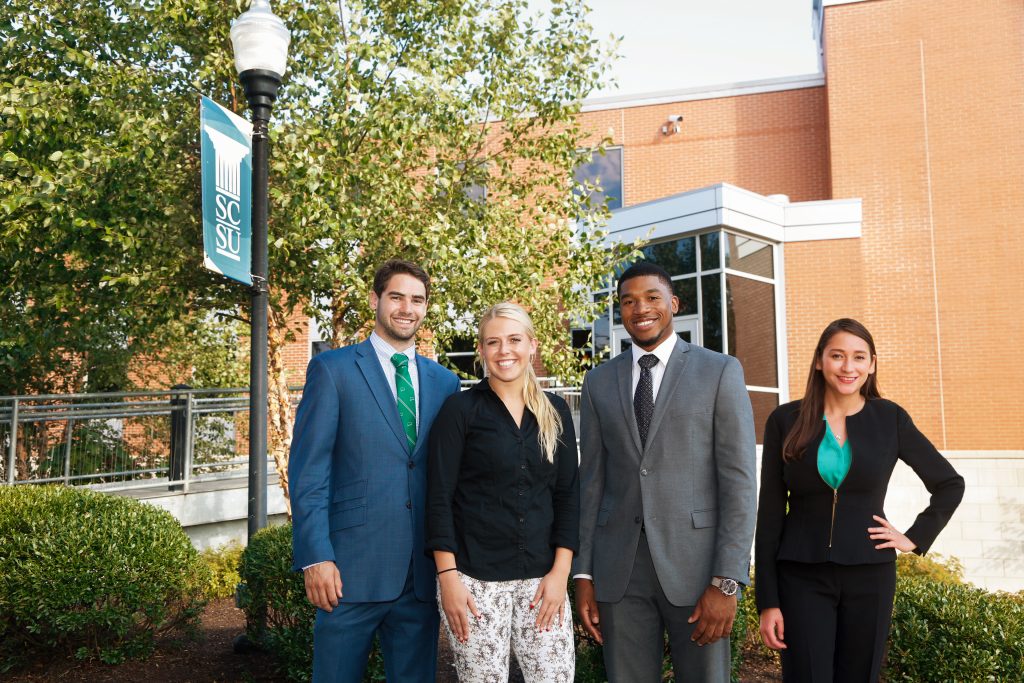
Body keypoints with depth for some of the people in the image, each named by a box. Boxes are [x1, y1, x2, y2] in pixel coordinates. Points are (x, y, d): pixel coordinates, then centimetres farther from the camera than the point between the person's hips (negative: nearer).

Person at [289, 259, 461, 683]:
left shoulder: (445, 382, 10)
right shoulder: (332, 369, -1)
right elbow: (308, 470, -6)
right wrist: (315, 556, -13)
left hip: (423, 573, 4)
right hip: (353, 567, -3)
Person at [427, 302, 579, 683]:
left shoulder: (555, 412, 7)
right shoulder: (460, 409, -3)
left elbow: (567, 493, 7)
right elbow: (439, 496, -6)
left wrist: (560, 571, -2)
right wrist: (448, 576, -11)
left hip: (542, 576, 3)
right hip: (474, 577, -3)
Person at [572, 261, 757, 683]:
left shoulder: (720, 371, -1)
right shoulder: (599, 382, 9)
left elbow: (738, 481, -6)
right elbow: (591, 481, 10)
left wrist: (726, 581, -12)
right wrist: (583, 574, 5)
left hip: (695, 563, -2)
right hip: (619, 570, 3)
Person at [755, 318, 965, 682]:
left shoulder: (890, 418, 0)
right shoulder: (786, 420, -3)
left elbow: (950, 484, 13)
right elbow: (770, 513, -2)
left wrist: (915, 537, 2)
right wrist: (767, 600, -5)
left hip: (869, 574, 1)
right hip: (802, 577, -1)